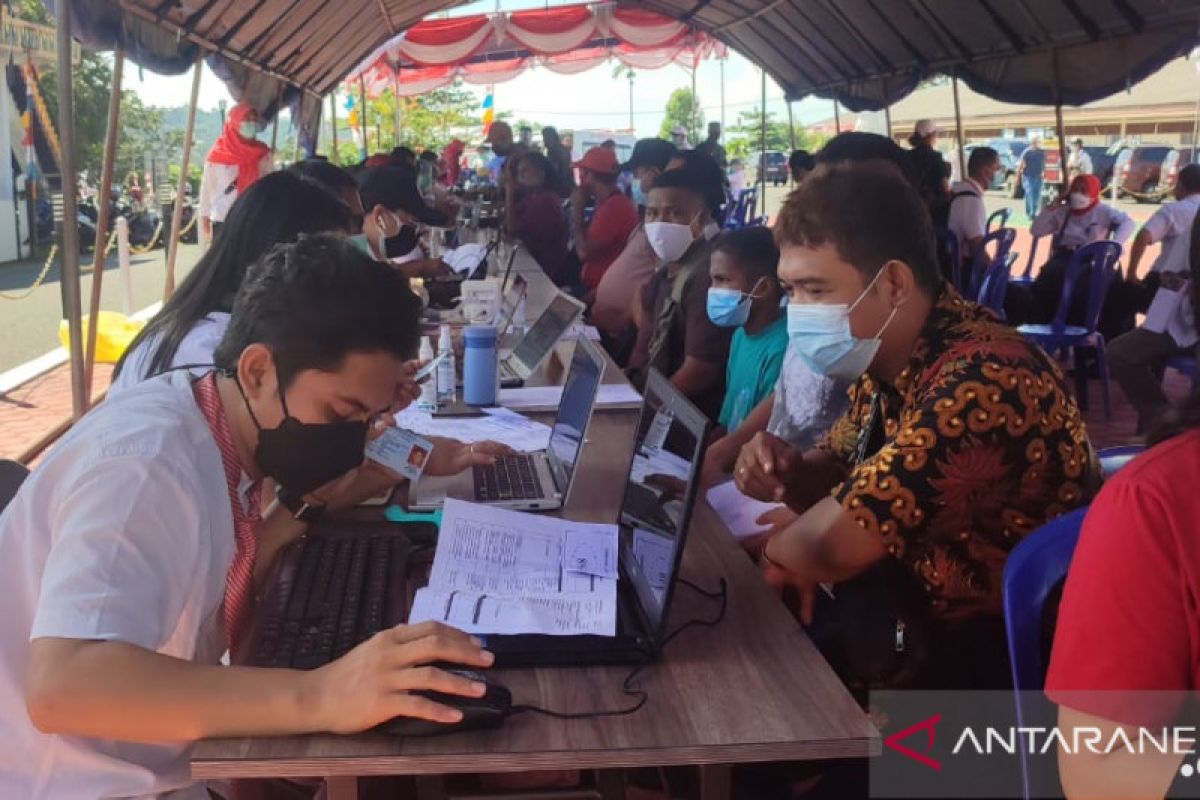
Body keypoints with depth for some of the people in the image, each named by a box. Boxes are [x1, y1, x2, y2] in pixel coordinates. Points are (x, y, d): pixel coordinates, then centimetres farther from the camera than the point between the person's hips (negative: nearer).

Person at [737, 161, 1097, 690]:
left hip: (989, 657, -7)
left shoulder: (979, 381, -30)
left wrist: (769, 546, -11)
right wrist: (790, 475, -9)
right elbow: (843, 470, 13)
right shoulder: (884, 355, -2)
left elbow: (826, 546, -34)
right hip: (913, 614, 7)